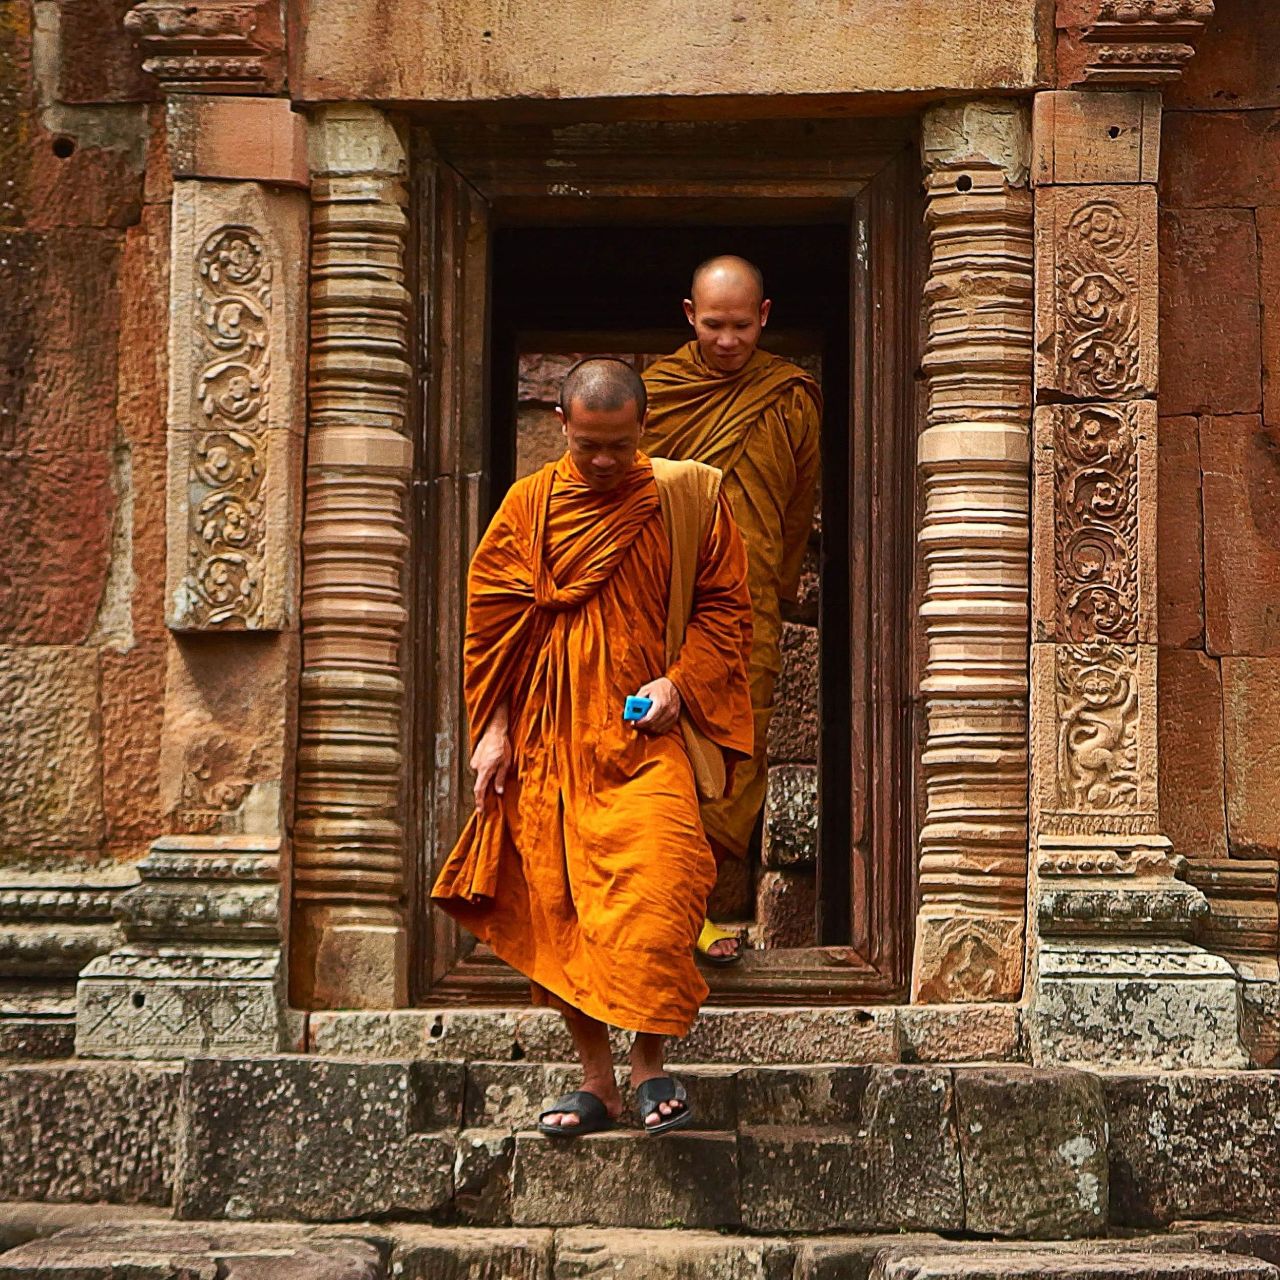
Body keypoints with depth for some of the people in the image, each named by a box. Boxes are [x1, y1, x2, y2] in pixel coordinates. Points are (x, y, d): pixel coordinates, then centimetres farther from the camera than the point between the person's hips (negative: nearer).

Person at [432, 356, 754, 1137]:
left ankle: (651, 1066, -5)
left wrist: (679, 681, -7)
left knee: (653, 890, -19)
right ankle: (597, 1082, 13)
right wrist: (493, 730, 4)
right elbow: (490, 623, 10)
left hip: (644, 736, -2)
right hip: (548, 742, 2)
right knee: (559, 909, 3)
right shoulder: (529, 507, 7)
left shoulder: (685, 500, 4)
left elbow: (724, 604, 8)